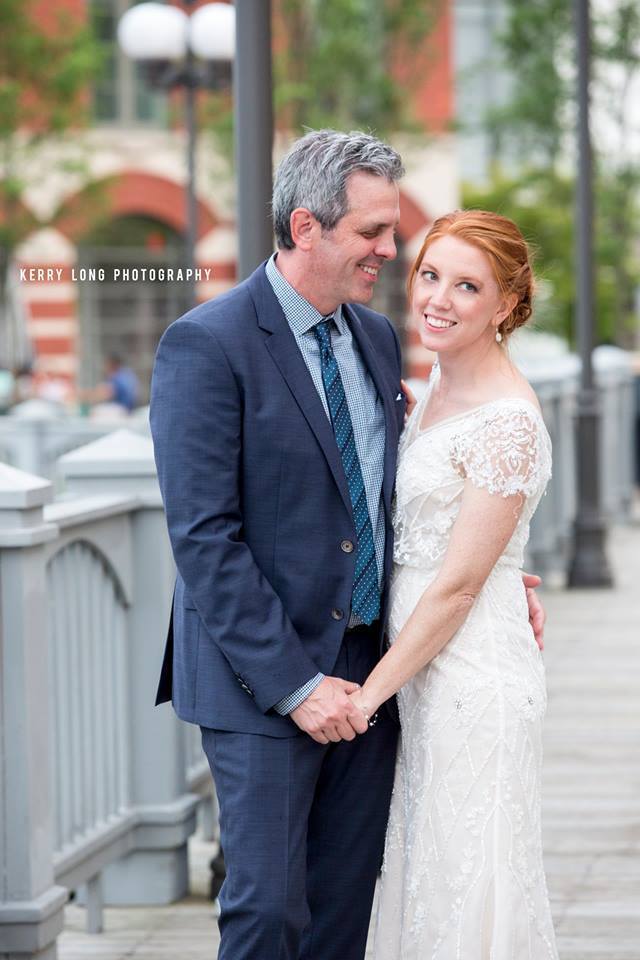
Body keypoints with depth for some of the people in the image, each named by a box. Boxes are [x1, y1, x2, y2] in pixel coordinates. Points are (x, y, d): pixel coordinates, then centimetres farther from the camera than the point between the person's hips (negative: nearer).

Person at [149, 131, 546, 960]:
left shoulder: (376, 338, 11)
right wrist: (293, 686, -18)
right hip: (262, 684, -7)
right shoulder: (206, 346, -12)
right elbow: (204, 539, -16)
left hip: (368, 672, 7)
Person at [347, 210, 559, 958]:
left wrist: (371, 692, -12)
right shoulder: (441, 381, 8)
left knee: (471, 892, -1)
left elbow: (458, 585, -17)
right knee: (423, 878, 15)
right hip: (422, 668, 9)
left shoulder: (506, 423, -19)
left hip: (475, 675, -9)